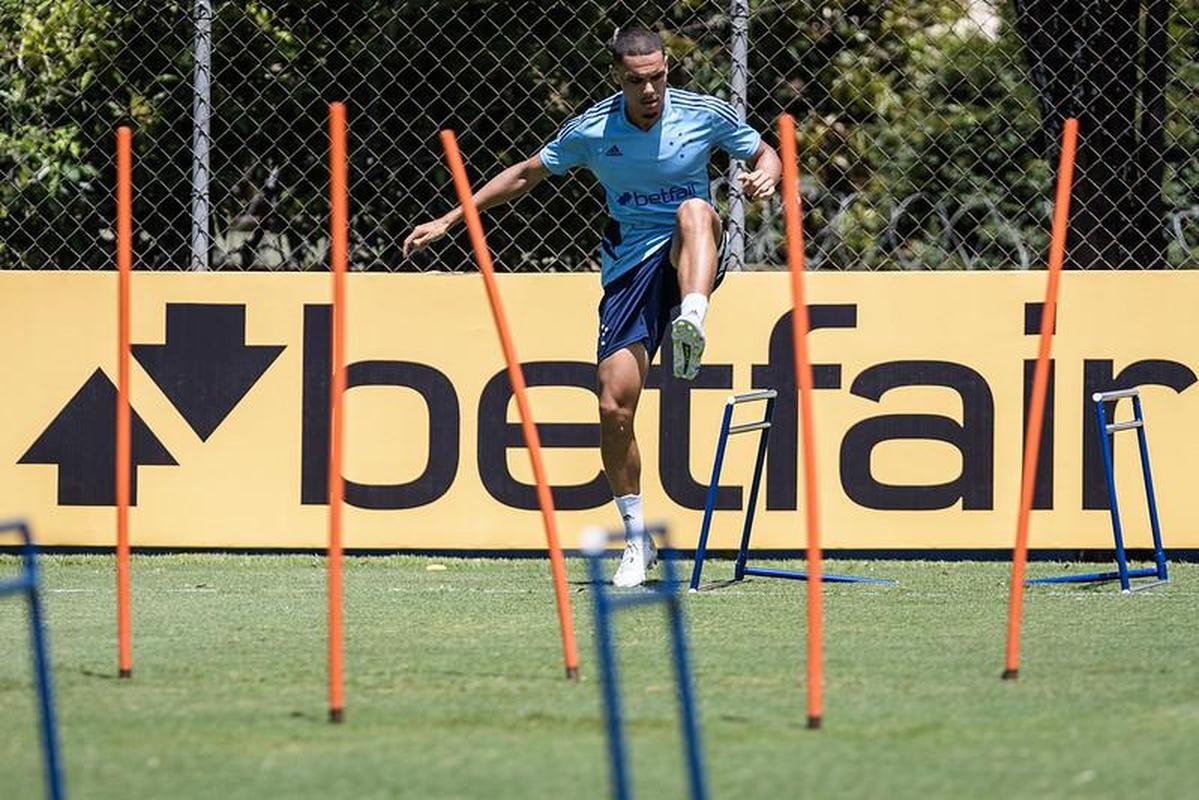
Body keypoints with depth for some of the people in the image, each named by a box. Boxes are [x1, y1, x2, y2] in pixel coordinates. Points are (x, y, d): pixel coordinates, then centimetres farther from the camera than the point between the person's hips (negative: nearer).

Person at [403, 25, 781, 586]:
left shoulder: (705, 114, -6)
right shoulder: (590, 131, -2)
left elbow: (764, 154, 10)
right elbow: (526, 174, 12)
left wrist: (765, 176, -16)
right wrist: (449, 220, 12)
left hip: (688, 259, -2)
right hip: (628, 262, 2)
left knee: (694, 211, -38)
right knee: (614, 405, -8)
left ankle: (691, 325, -62)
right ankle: (637, 542, 8)